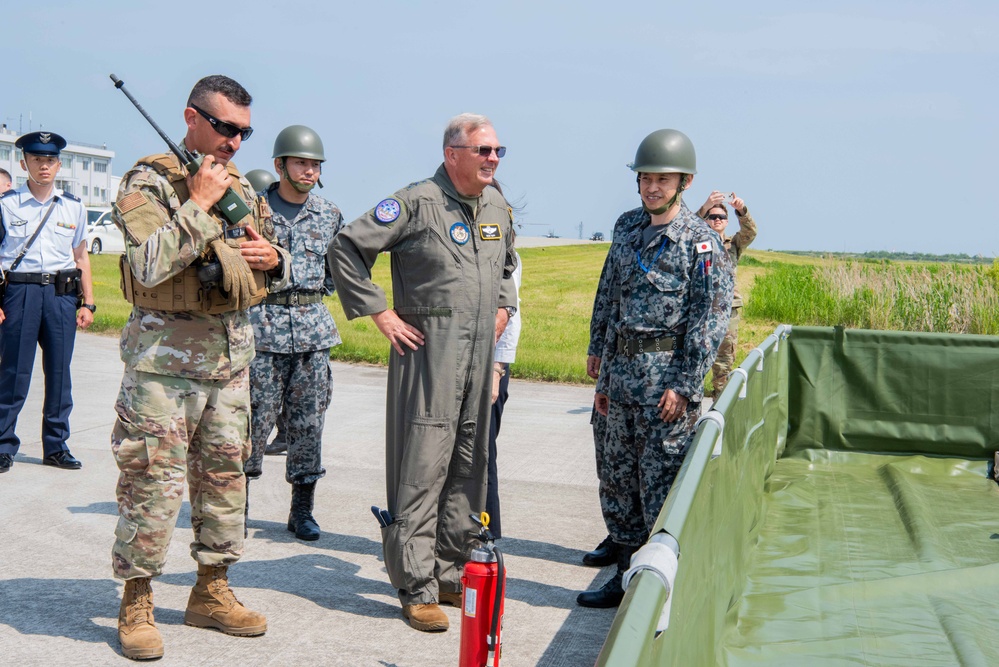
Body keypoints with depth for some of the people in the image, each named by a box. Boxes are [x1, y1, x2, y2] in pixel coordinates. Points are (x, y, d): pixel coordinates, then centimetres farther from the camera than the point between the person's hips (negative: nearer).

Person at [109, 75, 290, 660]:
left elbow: (280, 269, 21)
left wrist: (274, 257, -2)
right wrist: (199, 204, -18)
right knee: (153, 480, -3)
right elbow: (149, 265, -22)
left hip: (232, 353, 7)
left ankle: (212, 591, 25)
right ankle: (137, 604, 11)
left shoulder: (242, 187, 12)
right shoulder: (149, 181, -7)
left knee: (225, 474, 12)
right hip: (165, 354, -6)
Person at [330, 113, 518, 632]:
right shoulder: (418, 201, -10)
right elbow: (347, 247, -11)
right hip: (428, 350, -7)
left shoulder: (498, 206, 13)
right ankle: (417, 589, 3)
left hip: (480, 353, 7)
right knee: (421, 468, -5)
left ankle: (451, 575, 23)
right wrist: (379, 313, -11)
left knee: (469, 467, 11)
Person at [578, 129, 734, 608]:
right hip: (624, 373, 7)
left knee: (662, 483, -3)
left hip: (667, 375, -7)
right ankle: (627, 577, 25)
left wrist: (685, 386, -17)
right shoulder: (630, 235, 13)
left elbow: (711, 320, -12)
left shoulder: (701, 242, -8)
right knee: (617, 480, 13)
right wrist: (604, 378, 15)